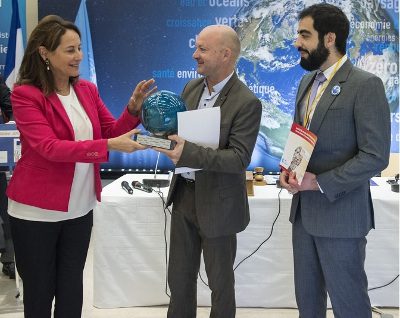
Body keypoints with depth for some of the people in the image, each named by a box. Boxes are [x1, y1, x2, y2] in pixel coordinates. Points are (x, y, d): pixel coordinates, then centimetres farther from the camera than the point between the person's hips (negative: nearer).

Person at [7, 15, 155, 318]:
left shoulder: (88, 90, 4)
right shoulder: (25, 94, -14)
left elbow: (111, 132, 5)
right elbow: (50, 147, -25)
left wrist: (133, 108, -13)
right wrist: (109, 145, -34)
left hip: (80, 207, 5)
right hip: (37, 210, -5)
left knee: (72, 286, 16)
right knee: (40, 290, 10)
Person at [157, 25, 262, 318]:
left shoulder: (247, 103, -18)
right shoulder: (192, 87, 4)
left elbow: (239, 159, -23)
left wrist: (190, 153, -34)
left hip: (217, 203, -6)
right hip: (184, 194, 6)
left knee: (220, 281, 13)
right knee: (179, 276, 18)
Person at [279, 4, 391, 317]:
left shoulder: (366, 85, -15)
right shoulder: (307, 81, 11)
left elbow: (375, 156, -19)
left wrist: (320, 183, -19)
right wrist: (288, 169, -1)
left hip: (340, 213, -7)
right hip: (304, 209, 7)